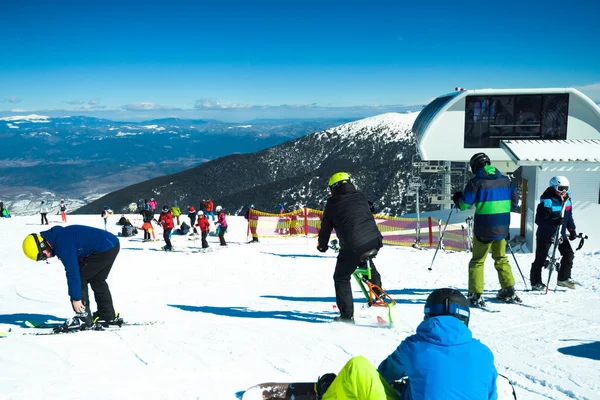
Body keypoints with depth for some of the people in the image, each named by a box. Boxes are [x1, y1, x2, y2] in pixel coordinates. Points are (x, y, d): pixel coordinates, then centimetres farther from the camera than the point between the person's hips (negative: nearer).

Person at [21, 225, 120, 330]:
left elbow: (73, 272, -22)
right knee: (97, 281, 22)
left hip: (105, 249, -10)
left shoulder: (63, 245, -22)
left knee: (80, 278, -5)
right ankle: (108, 316, 31)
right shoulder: (58, 237, 8)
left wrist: (76, 298, -18)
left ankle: (83, 317, -1)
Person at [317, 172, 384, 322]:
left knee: (341, 278, 12)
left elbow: (325, 227, 11)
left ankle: (347, 316, 10)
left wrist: (322, 245, 28)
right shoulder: (360, 197, 17)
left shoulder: (333, 203, 5)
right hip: (375, 241, 5)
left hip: (353, 246, -5)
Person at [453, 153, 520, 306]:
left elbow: (464, 205, -8)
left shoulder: (477, 182, -9)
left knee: (477, 261, 6)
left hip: (484, 229, -5)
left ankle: (476, 295, 0)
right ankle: (509, 291, 21)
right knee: (501, 259, 21)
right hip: (502, 227, 5)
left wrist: (457, 198, 14)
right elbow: (515, 202, 12)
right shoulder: (505, 180, 7)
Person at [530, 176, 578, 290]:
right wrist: (553, 222, -38)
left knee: (569, 254, 6)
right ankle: (536, 283, 11)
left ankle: (563, 278, 21)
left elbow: (569, 217, 16)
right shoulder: (547, 202, -20)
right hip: (546, 235, -7)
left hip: (561, 234, 7)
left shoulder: (567, 200, 4)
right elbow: (539, 220, -24)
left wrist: (572, 230, 8)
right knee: (540, 259, -1)